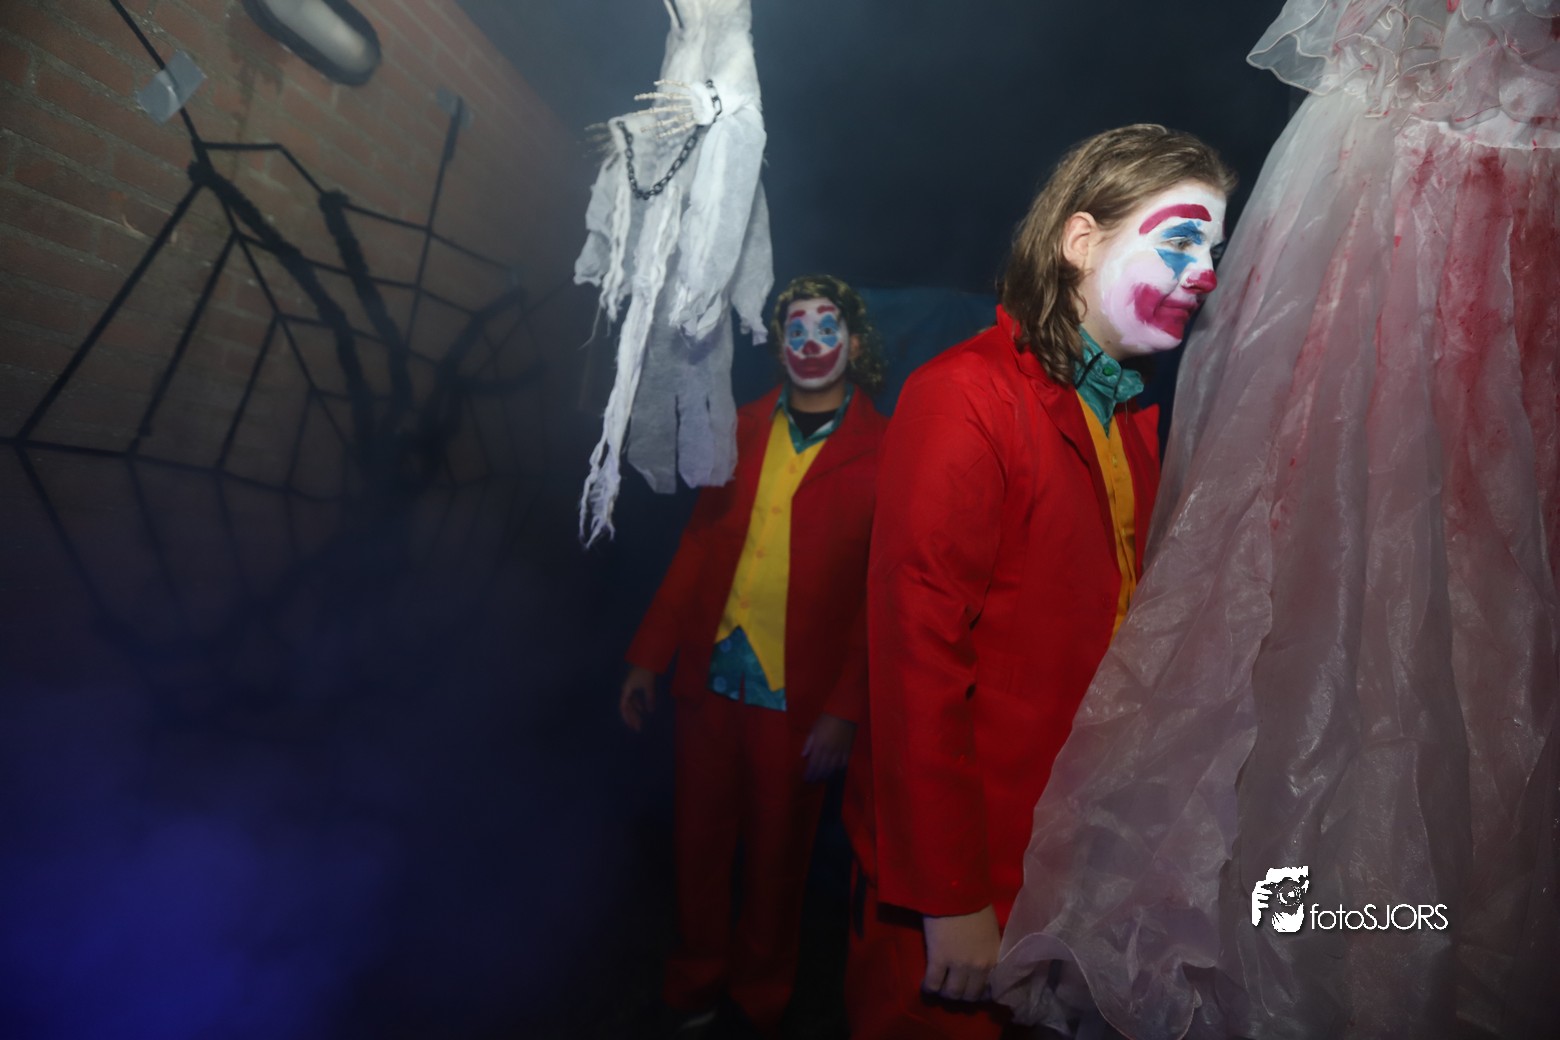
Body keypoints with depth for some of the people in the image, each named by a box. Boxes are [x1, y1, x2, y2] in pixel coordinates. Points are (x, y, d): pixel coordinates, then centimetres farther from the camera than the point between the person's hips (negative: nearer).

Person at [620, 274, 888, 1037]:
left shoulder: (883, 452, -6)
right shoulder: (744, 430, 6)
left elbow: (881, 596, -8)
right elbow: (698, 546, 8)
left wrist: (844, 710, -12)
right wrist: (649, 657, 6)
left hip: (797, 699, -3)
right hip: (711, 678, 3)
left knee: (776, 857, 15)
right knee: (699, 842, 17)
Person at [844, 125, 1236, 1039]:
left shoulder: (1131, 416, 9)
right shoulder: (967, 397, -17)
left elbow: (1118, 633, 10)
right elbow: (916, 662, -21)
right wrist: (950, 900, -18)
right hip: (974, 874, -7)